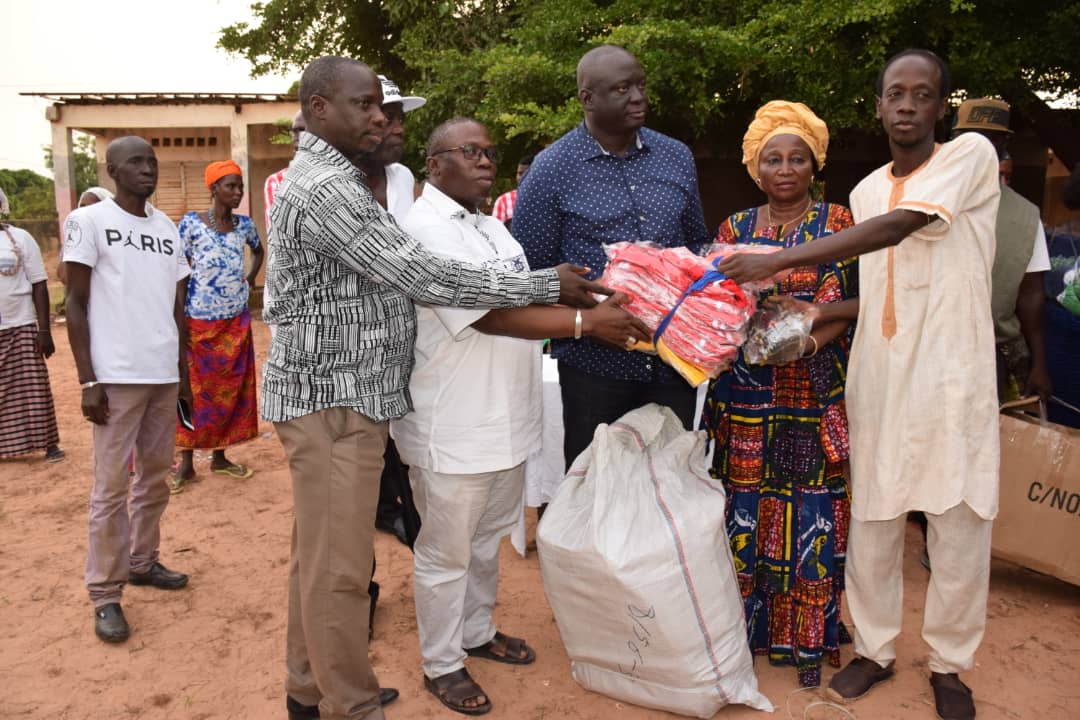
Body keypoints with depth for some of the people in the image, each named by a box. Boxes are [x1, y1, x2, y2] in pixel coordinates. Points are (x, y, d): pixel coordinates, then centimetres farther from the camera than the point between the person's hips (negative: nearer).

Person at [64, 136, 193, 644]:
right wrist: (87, 381, -10)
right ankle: (105, 594, 9)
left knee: (155, 477, 13)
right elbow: (75, 305, -5)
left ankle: (142, 562, 28)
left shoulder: (167, 227, 13)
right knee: (112, 486, 0)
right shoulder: (88, 221, -3)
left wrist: (183, 373, 16)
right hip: (117, 377, -5)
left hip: (164, 374, 6)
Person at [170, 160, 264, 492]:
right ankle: (186, 463, 11)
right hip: (199, 320, -4)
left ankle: (219, 456, 22)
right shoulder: (191, 222, -7)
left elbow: (258, 251, 25)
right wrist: (177, 320, -11)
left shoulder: (244, 224, 4)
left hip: (236, 320, 4)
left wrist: (250, 278, 8)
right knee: (195, 389, 1)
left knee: (231, 388, 9)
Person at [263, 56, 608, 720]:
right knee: (341, 566, 0)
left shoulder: (326, 179, 16)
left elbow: (385, 276, 18)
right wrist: (547, 285, -17)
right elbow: (425, 278, -23)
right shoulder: (326, 187, -18)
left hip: (336, 392, 11)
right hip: (334, 398, -11)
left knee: (321, 553, 18)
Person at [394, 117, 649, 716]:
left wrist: (607, 301, 1)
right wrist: (586, 322, -26)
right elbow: (487, 315, -25)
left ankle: (477, 632, 43)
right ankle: (441, 664, 27)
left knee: (487, 538, 23)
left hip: (506, 417, 8)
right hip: (452, 429, -8)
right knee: (446, 552, 8)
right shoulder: (422, 229, -17)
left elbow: (528, 296, 16)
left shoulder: (492, 227, 13)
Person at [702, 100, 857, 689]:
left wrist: (812, 339, -21)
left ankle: (807, 639, 18)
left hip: (816, 395, -1)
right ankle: (743, 627, 21)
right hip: (747, 393, 2)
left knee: (811, 515, 2)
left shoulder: (838, 223, 4)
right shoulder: (734, 227, 10)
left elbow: (855, 303, -2)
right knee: (744, 508, 4)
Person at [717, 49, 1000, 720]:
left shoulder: (973, 154, -4)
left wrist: (778, 261, -25)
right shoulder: (866, 191, 13)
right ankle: (876, 648, 28)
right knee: (872, 520, 9)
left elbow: (899, 226, -21)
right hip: (879, 380, 5)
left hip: (952, 378, -4)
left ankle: (950, 663, 25)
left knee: (959, 525, 5)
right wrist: (815, 312, -2)